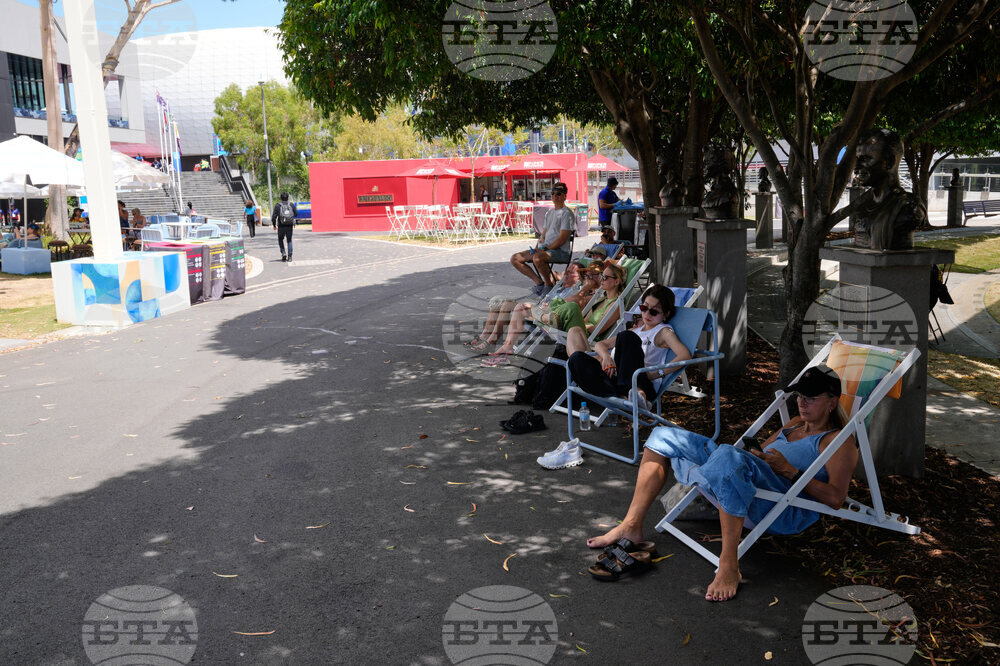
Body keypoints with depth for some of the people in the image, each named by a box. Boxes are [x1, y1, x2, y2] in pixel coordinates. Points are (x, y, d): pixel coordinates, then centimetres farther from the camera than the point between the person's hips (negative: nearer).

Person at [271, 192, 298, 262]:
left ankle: (283, 253, 1)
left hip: (281, 226, -1)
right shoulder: (291, 205, 0)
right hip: (290, 226, 2)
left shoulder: (278, 206, -6)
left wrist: (274, 225, 6)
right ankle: (289, 257, 4)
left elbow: (273, 217, -8)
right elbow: (296, 214, 8)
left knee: (280, 240, 18)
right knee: (289, 241, 11)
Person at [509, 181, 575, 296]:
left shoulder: (567, 213, -7)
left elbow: (562, 239, -15)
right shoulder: (549, 213, 21)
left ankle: (549, 284, -16)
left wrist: (545, 249, -18)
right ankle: (539, 282, -1)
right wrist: (537, 247, 4)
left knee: (537, 258, -40)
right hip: (546, 249, 9)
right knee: (515, 259, 0)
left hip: (560, 251, -9)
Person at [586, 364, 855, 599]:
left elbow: (835, 498, -9)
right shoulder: (796, 423, 28)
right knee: (665, 436, 4)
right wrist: (754, 453, 10)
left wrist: (790, 470, -12)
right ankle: (631, 526, -5)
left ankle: (729, 566, -35)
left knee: (729, 456, -43)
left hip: (788, 512, -9)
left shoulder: (838, 440, 4)